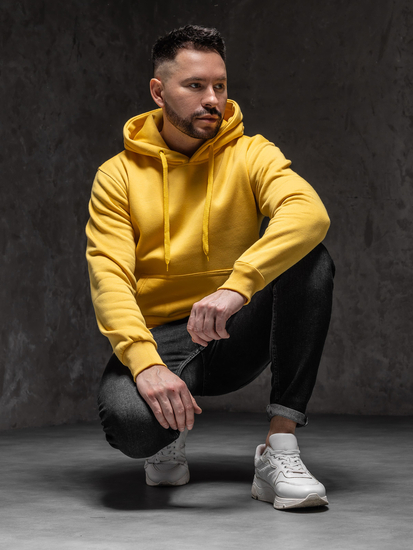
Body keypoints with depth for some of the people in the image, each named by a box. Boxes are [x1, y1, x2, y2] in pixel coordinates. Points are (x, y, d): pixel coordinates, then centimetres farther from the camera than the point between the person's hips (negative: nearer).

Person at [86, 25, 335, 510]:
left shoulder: (250, 155, -2)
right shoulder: (118, 175, -1)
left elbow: (309, 213, -23)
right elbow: (109, 277, -13)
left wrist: (238, 285, -41)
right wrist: (145, 362, -32)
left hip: (234, 336, 2)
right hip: (156, 336, -1)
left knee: (311, 261, -25)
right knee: (129, 421, -35)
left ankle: (280, 450, -25)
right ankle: (168, 437, 7)